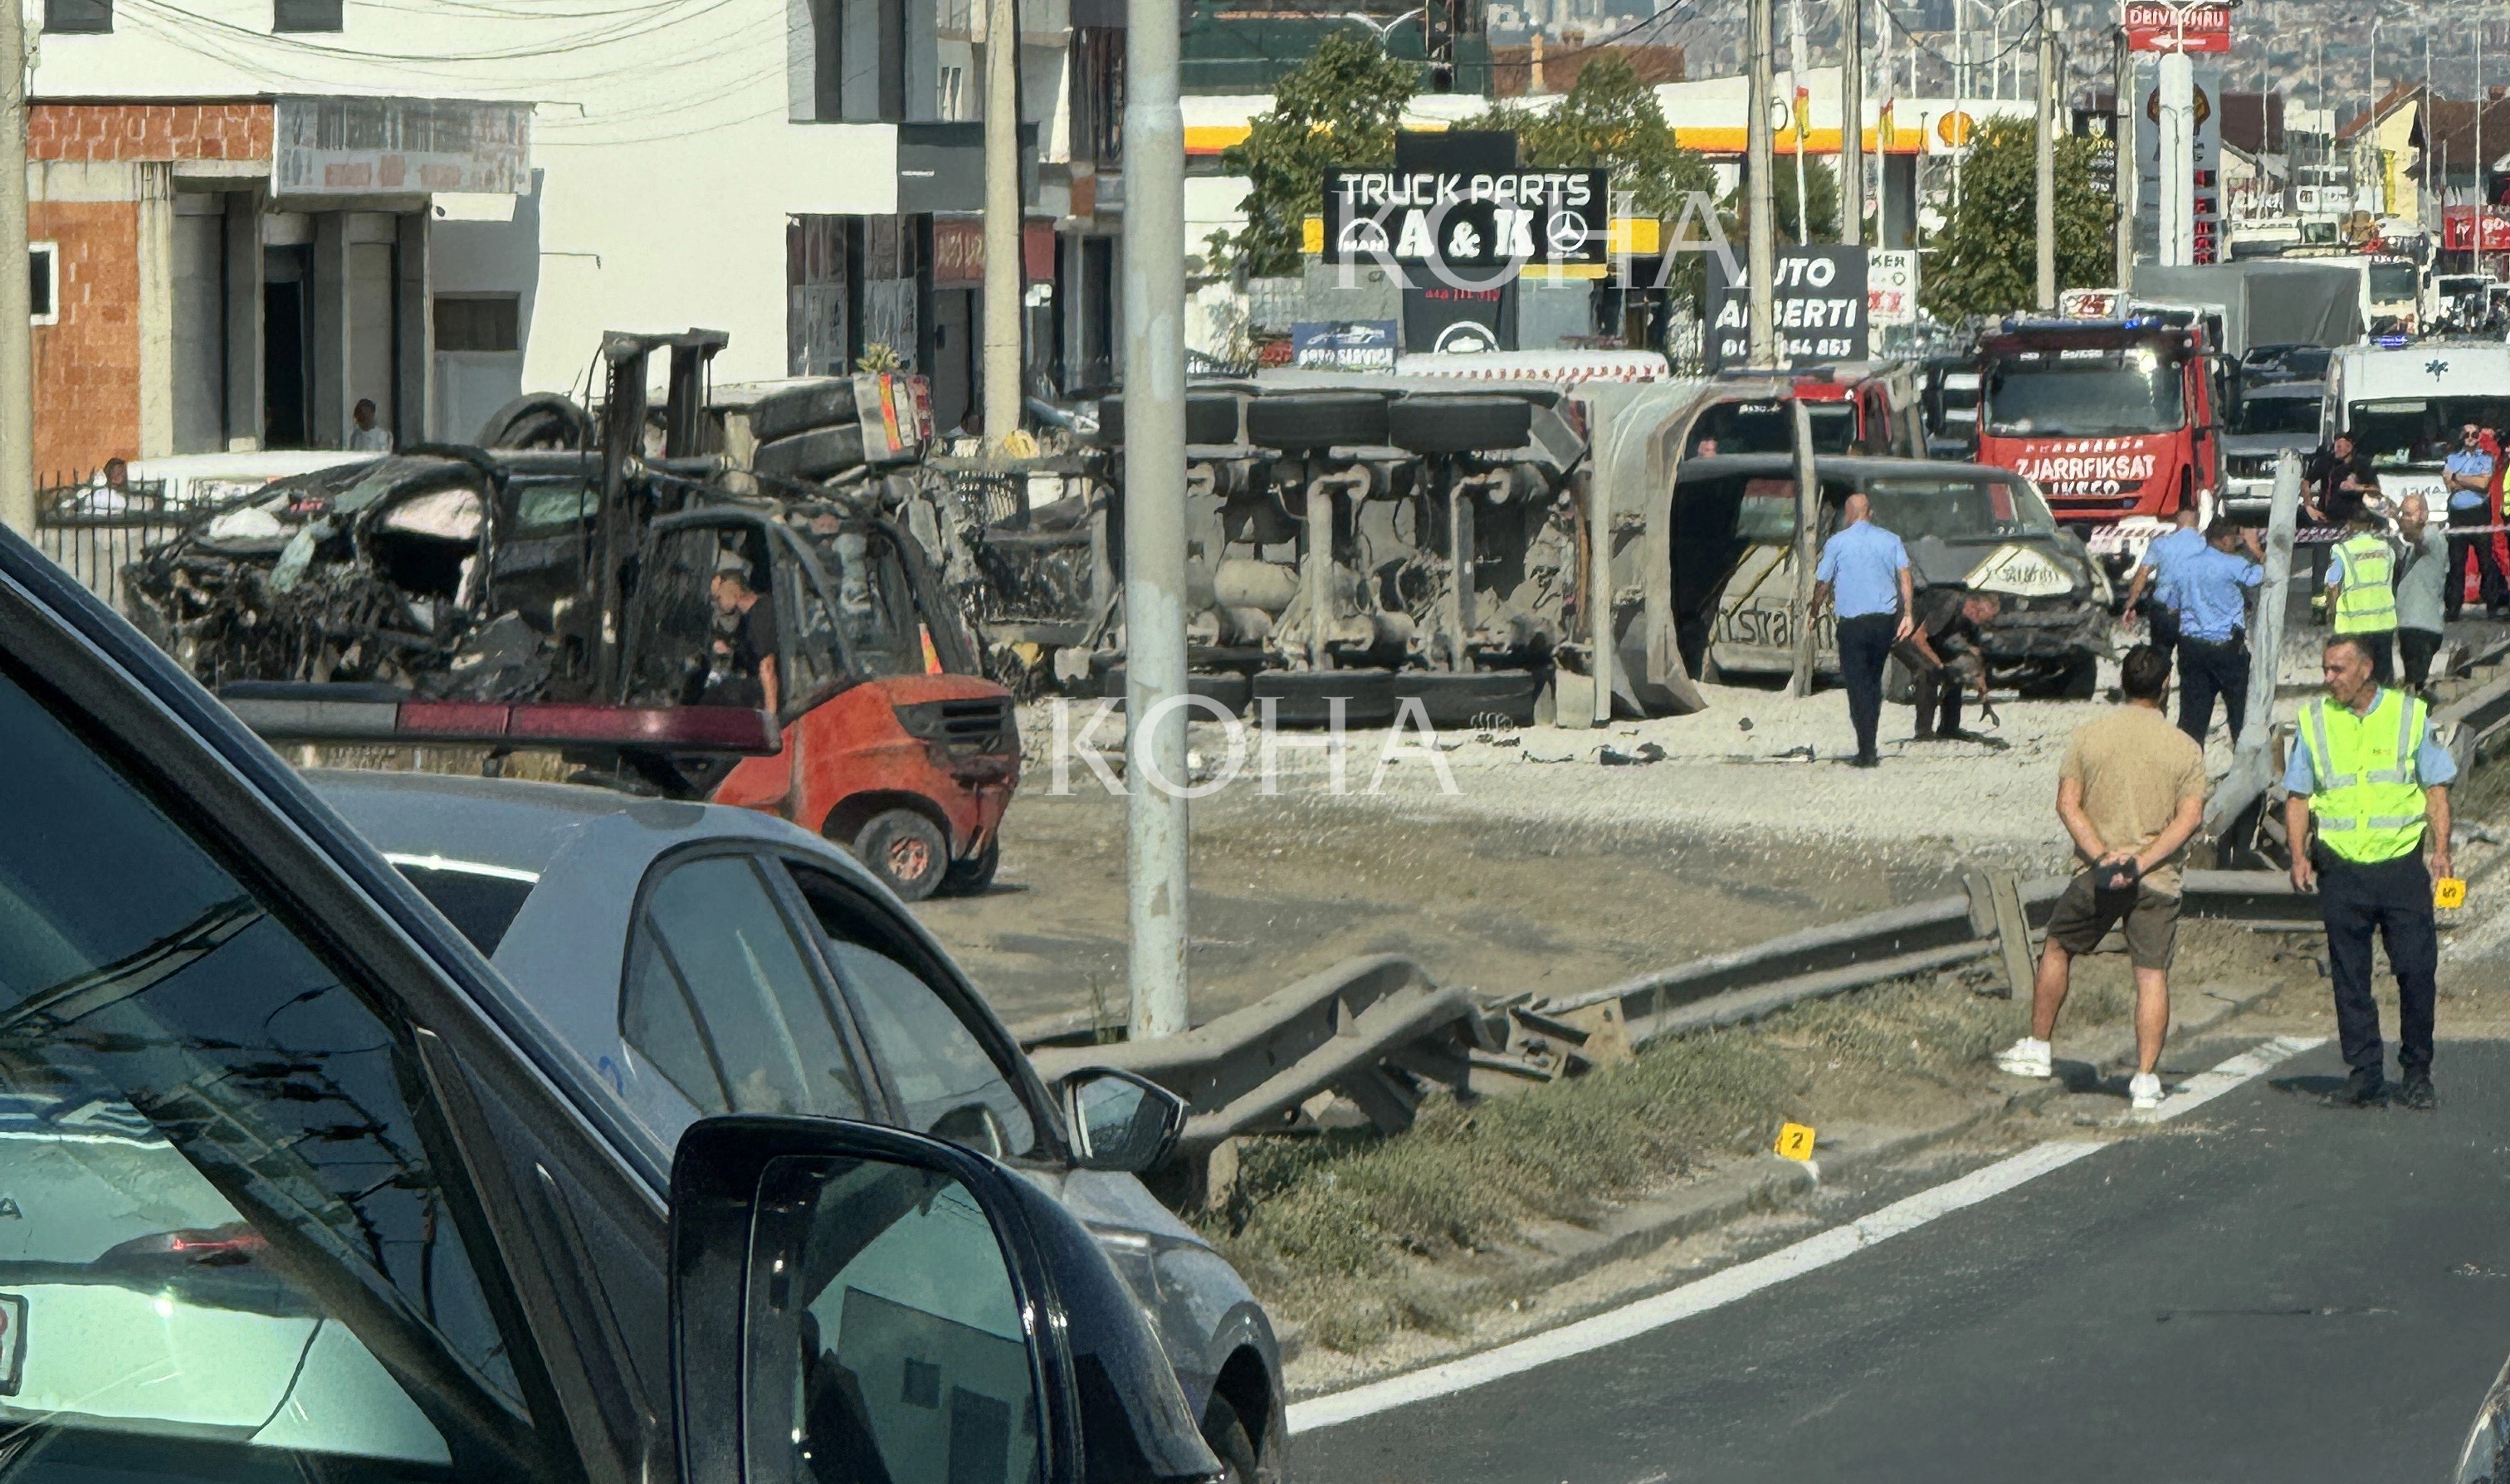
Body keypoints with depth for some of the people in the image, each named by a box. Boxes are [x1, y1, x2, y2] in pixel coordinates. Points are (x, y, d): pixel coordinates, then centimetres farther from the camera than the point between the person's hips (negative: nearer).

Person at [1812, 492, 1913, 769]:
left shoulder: (1836, 543, 0)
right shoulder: (1890, 540, 7)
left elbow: (1822, 583, 4)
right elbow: (1904, 576, -2)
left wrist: (1814, 613, 19)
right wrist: (1906, 614, -3)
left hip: (1853, 622, -3)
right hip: (1885, 619, 3)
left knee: (1858, 685, 0)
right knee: (1874, 681, 17)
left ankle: (1866, 752, -7)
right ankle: (1869, 747, 20)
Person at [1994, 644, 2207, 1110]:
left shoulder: (2088, 735, 1)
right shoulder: (2185, 748, -1)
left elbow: (2068, 802, -6)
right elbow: (2191, 816, -10)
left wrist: (2101, 855, -13)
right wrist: (2143, 860, -15)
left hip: (2096, 876, 1)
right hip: (2158, 880, -1)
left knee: (2058, 949, 21)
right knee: (2152, 974, 1)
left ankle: (2037, 1049, 27)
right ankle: (2145, 1078, -4)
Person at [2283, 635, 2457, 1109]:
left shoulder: (2411, 715, 3)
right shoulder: (2314, 720, 7)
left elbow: (2436, 788, 6)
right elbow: (2298, 795, 10)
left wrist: (2441, 850, -5)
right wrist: (2299, 856, -2)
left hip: (2401, 863, -1)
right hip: (2341, 869, 1)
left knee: (2416, 970, -5)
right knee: (2349, 976, 3)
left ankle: (2416, 1073, 8)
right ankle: (2364, 1070, 13)